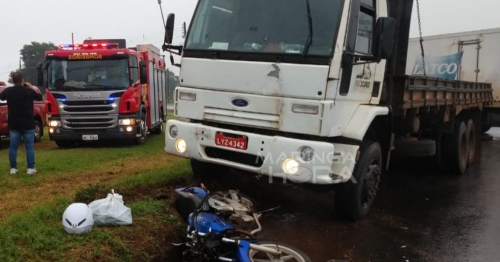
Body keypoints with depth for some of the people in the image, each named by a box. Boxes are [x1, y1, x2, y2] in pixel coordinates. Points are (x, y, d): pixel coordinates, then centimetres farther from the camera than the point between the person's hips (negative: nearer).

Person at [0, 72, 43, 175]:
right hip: (28, 123, -3)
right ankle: (30, 168, 1)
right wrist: (31, 87, 8)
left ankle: (13, 168, 11)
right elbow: (40, 97, 7)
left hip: (13, 124, 3)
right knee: (29, 146, 2)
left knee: (13, 146, 9)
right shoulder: (29, 91, -10)